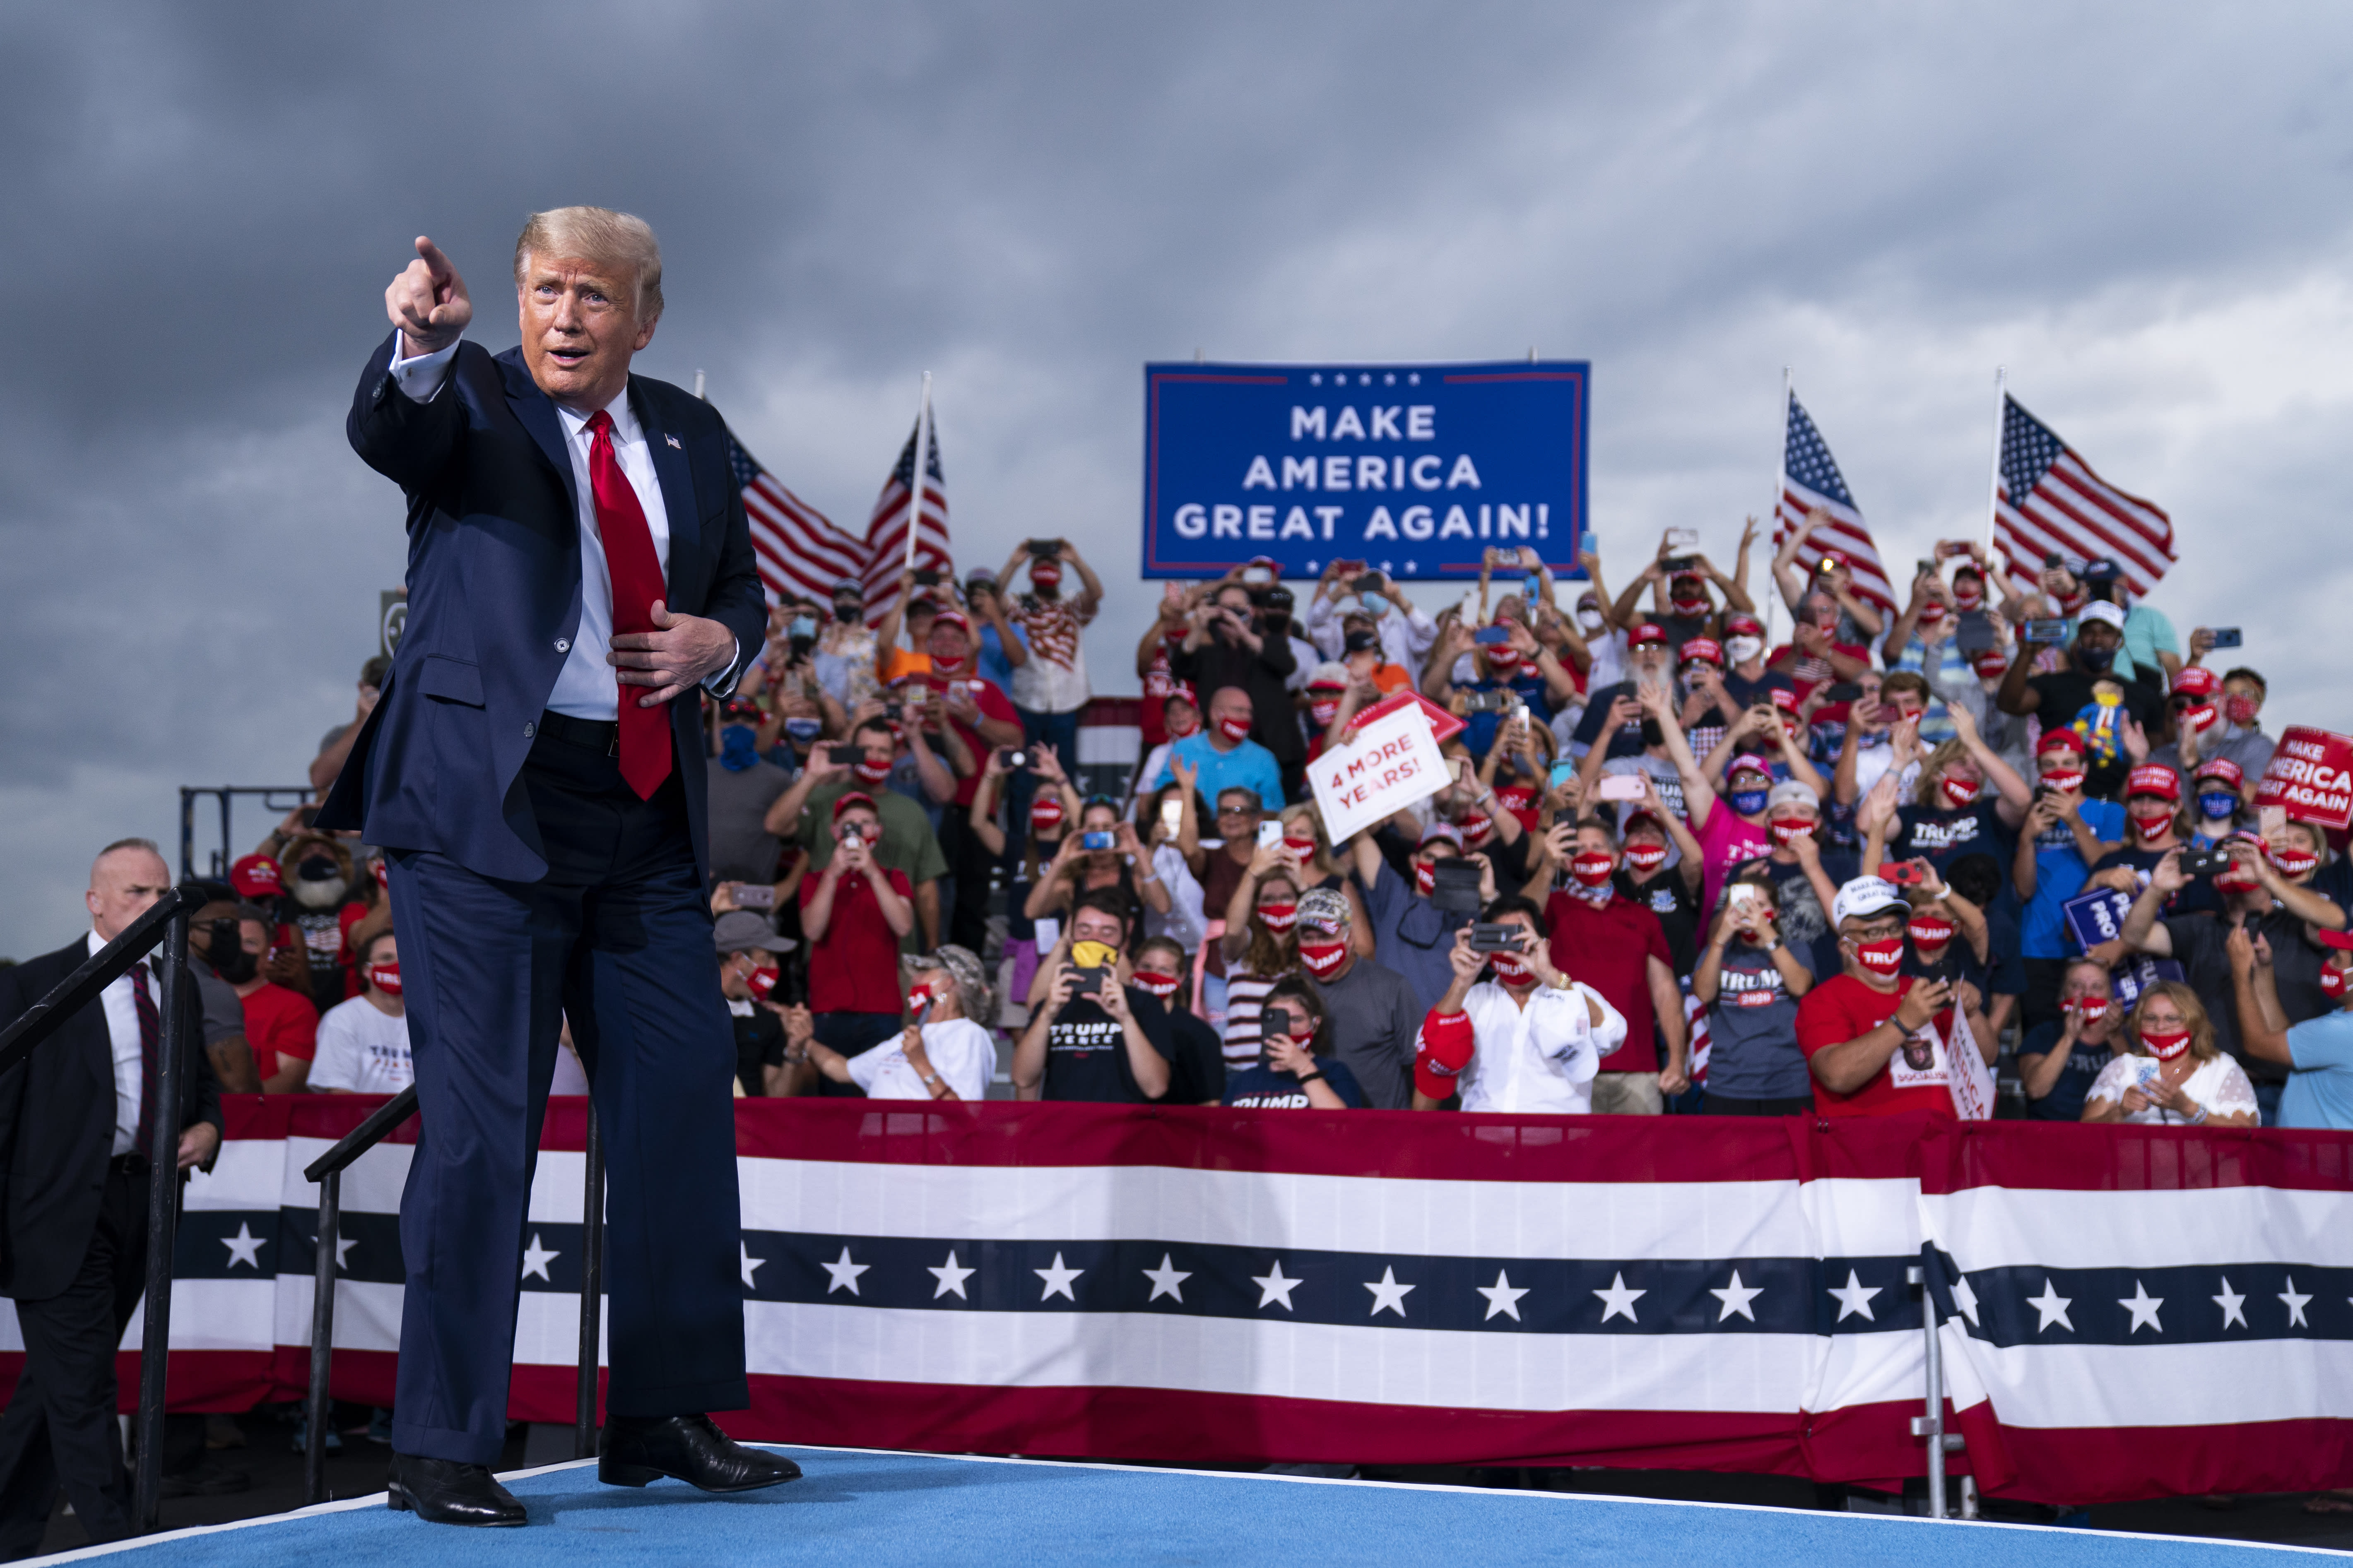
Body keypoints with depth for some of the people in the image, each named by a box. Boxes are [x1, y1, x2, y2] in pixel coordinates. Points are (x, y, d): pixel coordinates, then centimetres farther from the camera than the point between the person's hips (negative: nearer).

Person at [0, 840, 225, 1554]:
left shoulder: (179, 988, 14)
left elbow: (203, 1082, 26)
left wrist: (207, 1128, 2)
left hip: (144, 1202, 6)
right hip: (63, 1211, -6)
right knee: (83, 1386, -6)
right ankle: (120, 1545, 0)